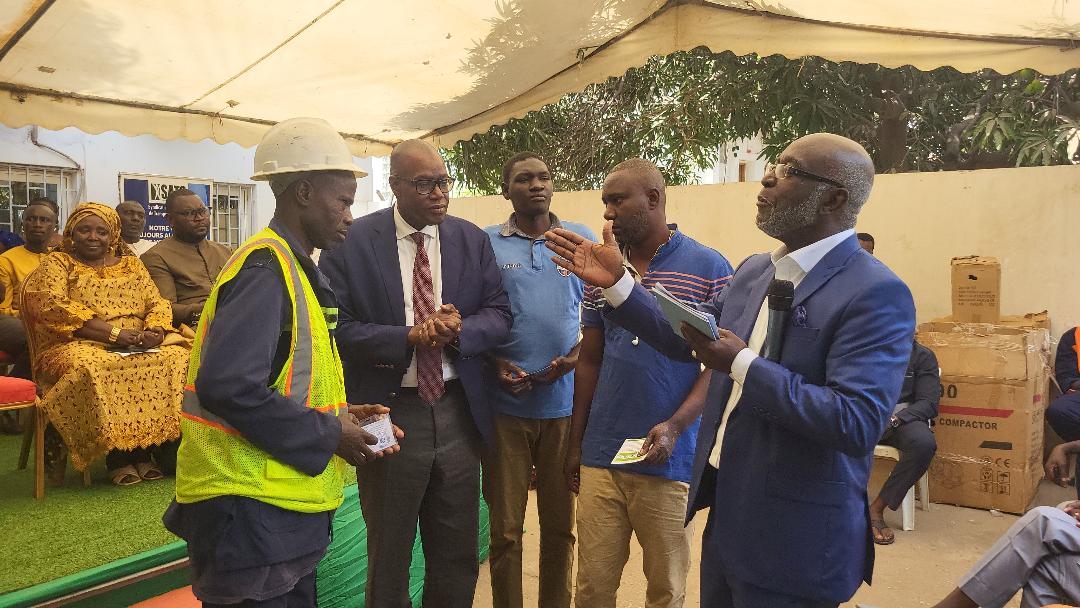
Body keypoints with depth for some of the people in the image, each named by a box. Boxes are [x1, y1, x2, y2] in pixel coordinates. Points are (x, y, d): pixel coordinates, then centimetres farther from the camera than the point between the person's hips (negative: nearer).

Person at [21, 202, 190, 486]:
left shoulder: (131, 264, 20)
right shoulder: (57, 263, 7)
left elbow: (157, 303, 12)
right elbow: (54, 307, -10)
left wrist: (156, 329, -14)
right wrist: (114, 333, -20)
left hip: (138, 347, 3)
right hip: (78, 346, -3)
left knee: (179, 357, -26)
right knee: (90, 367, -38)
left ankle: (162, 446, -20)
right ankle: (120, 456, -26)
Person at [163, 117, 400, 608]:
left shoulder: (291, 268, 14)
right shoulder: (266, 267, -17)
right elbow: (227, 386, -29)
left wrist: (339, 415, 6)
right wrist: (327, 435, -19)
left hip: (283, 504, 10)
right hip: (252, 512, -10)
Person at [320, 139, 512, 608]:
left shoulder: (473, 240, 4)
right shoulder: (351, 242, -7)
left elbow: (499, 316, 2)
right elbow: (336, 327, -12)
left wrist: (458, 329, -19)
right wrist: (409, 337, -23)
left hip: (457, 412, 3)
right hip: (388, 414, -3)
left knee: (458, 559, 16)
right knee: (388, 557, 16)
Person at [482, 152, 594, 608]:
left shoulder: (581, 239, 5)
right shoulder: (485, 243, 2)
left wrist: (579, 354, -8)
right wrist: (494, 362, -11)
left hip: (566, 402, 1)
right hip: (505, 404, -1)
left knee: (560, 524, 12)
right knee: (505, 529, 8)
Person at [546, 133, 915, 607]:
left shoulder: (875, 295, -19)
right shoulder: (754, 271, 7)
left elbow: (858, 424, -27)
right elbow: (684, 339, 15)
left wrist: (741, 365, -26)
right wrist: (616, 283, 7)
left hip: (794, 539, -7)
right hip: (725, 511, 7)